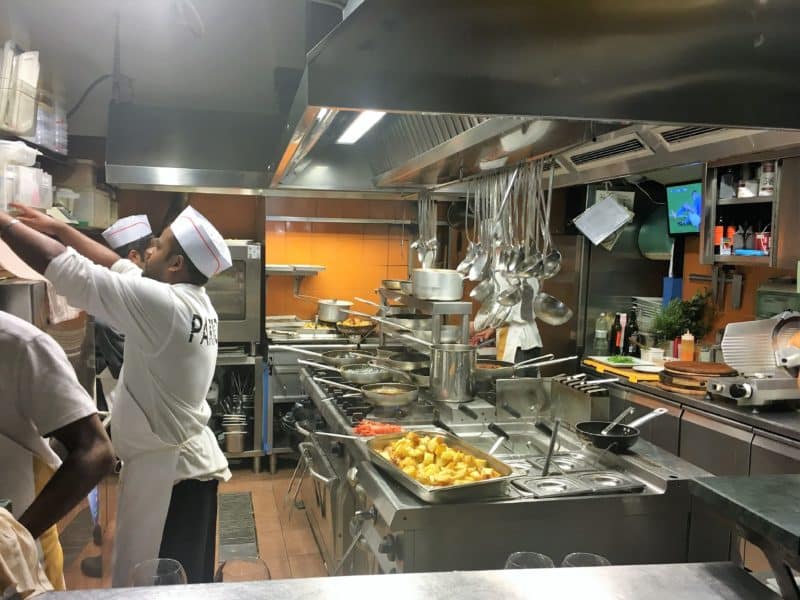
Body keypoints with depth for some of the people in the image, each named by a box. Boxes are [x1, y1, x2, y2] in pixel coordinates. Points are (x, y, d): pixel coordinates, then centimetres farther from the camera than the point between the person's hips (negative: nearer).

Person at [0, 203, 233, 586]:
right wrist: (59, 228, 19)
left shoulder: (162, 303, -22)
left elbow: (65, 269, -20)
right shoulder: (194, 299, 4)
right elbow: (120, 268, 16)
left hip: (166, 468, -9)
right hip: (188, 460, 9)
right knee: (186, 581, 19)